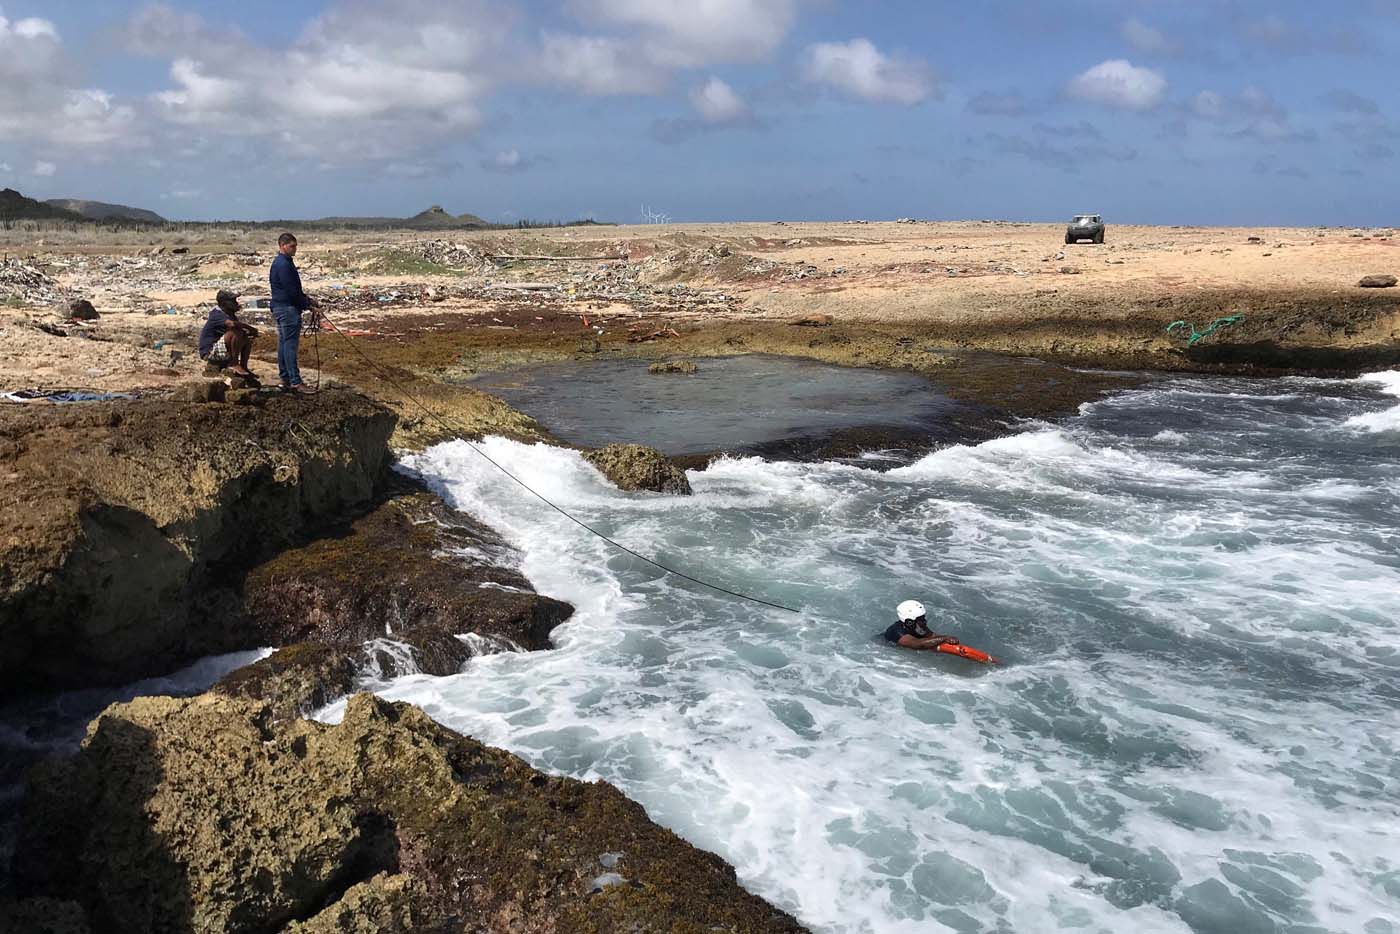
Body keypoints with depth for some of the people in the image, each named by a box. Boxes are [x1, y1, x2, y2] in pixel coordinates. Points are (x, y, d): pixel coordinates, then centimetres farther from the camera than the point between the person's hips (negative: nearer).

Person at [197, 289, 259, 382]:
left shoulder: (230, 315, 11)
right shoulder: (217, 314, -17)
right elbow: (232, 324, -37)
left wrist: (250, 332, -10)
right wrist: (252, 329, -24)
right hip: (209, 352, -10)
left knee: (248, 339, 8)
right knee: (236, 332, -28)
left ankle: (244, 366, 2)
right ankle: (234, 364, -20)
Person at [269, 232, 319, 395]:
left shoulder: (279, 262, 17)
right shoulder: (283, 265, -16)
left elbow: (293, 288, 22)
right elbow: (291, 291, -19)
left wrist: (305, 298, 12)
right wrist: (308, 304, -11)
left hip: (280, 308, 11)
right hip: (288, 308, -11)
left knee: (284, 344, 12)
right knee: (290, 345, -10)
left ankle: (286, 380, 16)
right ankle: (295, 382, -10)